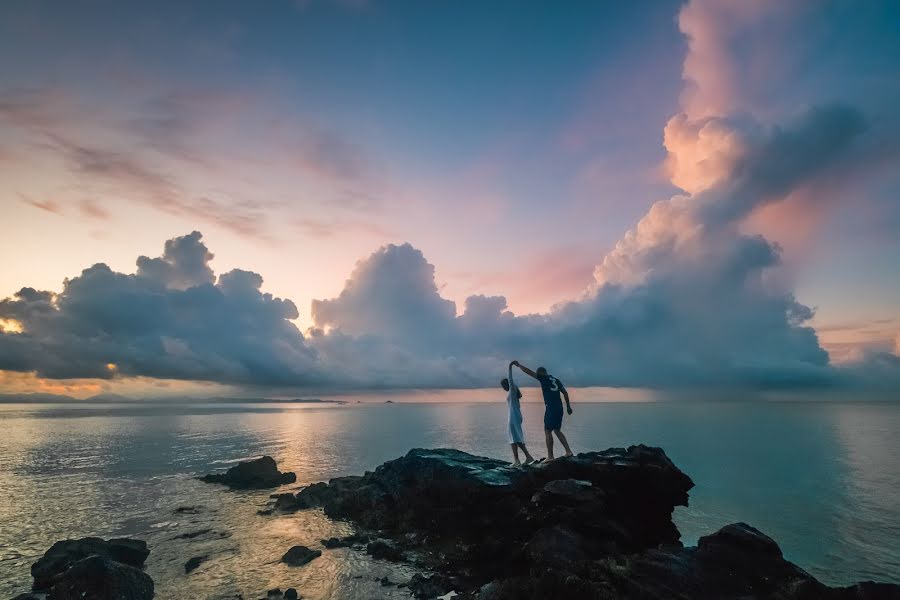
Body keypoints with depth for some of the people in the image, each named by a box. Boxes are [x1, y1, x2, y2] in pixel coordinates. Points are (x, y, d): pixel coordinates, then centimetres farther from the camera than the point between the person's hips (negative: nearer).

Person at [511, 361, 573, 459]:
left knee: (548, 431, -1)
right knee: (557, 430, 18)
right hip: (559, 408, 7)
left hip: (550, 409, -7)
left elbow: (529, 372, -4)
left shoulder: (543, 378, -2)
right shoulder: (556, 380, 16)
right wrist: (568, 406, 20)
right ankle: (568, 451, 12)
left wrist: (518, 365, 6)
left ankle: (550, 457, -2)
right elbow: (565, 393, 16)